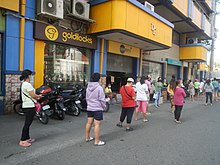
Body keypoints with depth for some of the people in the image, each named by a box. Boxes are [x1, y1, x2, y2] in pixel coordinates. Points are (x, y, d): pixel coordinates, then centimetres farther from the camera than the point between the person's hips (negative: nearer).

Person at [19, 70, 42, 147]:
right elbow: (33, 96, -18)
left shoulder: (23, 84, 13)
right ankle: (22, 141, 2)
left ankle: (27, 138, 26)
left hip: (26, 106, 10)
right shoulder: (27, 85, -18)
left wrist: (36, 96, 9)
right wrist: (39, 96, 1)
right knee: (27, 123, -5)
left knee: (28, 123, 16)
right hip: (29, 106, -10)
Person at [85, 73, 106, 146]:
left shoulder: (88, 87, 6)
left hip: (89, 108, 8)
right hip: (97, 108, -7)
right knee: (97, 124, -3)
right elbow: (102, 99, -14)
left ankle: (87, 137, 30)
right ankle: (97, 141, 3)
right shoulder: (99, 88, -17)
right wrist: (104, 106, 1)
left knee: (89, 122, 16)